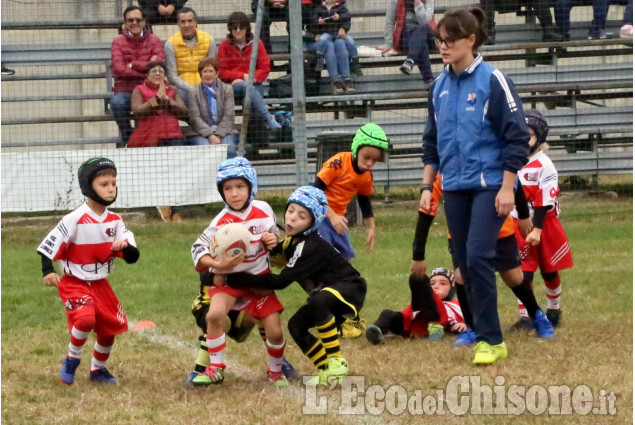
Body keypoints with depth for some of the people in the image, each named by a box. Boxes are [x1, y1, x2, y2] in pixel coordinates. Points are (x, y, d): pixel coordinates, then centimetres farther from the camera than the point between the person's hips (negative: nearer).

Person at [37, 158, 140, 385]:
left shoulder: (115, 221, -1)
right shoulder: (75, 220, -18)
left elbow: (133, 256, -5)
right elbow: (48, 245, -15)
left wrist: (125, 247, -28)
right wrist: (48, 271, -30)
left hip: (100, 283, 6)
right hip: (74, 282, -6)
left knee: (109, 327, 10)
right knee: (85, 319, -28)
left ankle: (98, 369, 35)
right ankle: (71, 361, -3)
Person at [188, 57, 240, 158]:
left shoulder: (227, 89, 13)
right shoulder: (194, 92, 10)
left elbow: (229, 116, 2)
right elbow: (195, 118, -1)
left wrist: (218, 135, -12)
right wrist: (210, 136, -15)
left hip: (224, 131, 1)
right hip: (202, 133, -1)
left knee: (229, 150, -31)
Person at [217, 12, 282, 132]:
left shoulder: (257, 44, 6)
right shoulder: (224, 45, 5)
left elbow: (265, 68, 3)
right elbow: (222, 72, 1)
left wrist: (252, 78, -14)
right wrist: (243, 76, -10)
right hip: (232, 87, -1)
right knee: (246, 86, -35)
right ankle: (268, 119, -46)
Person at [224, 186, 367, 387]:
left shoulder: (312, 247, -27)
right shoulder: (292, 241, 1)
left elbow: (280, 281, -31)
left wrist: (235, 279, -33)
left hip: (350, 288, -9)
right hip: (327, 291, 9)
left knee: (318, 302, -36)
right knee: (296, 326, -9)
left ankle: (336, 362, -25)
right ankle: (326, 371, 0)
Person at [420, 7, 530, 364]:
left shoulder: (492, 80, -9)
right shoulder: (440, 87, 9)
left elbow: (517, 136, -10)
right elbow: (433, 142, 20)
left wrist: (507, 187, -13)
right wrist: (427, 186, 16)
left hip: (490, 184, -6)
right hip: (455, 187, 6)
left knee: (478, 256, -15)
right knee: (465, 263, 5)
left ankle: (490, 340, -8)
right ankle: (487, 335, 13)